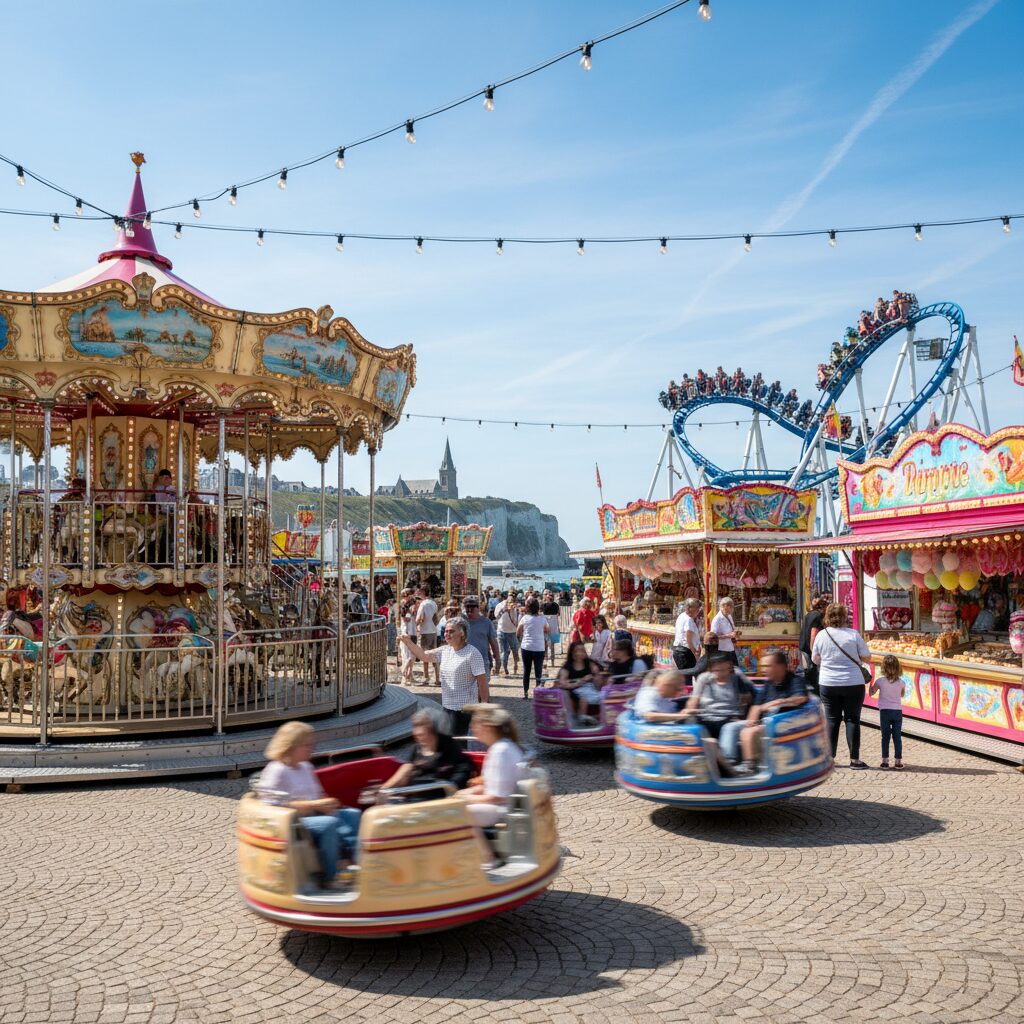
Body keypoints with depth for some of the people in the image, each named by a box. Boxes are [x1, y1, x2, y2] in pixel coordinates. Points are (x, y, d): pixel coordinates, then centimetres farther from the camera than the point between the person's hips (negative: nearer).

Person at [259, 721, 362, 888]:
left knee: (353, 814, -8)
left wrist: (326, 804, -3)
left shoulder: (306, 768, 17)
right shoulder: (276, 771, -10)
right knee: (329, 823, -32)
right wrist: (315, 805, -22)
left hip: (314, 815, 9)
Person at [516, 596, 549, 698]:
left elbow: (517, 633, 4)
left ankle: (525, 692, 16)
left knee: (526, 671, 13)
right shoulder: (543, 619, -5)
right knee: (538, 671, 4)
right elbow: (546, 631, 10)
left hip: (526, 647, 1)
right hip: (539, 648, -1)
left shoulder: (524, 618, -5)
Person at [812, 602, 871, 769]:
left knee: (832, 719, 9)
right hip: (853, 683, -2)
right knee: (852, 719, 5)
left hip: (827, 684, 2)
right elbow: (866, 656, -2)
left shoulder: (821, 635, -2)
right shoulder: (853, 634, -8)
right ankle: (854, 759, 5)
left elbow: (815, 659, 7)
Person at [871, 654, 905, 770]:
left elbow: (871, 693, 4)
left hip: (885, 711, -2)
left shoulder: (880, 681, -9)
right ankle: (898, 762, 9)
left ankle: (885, 761, 4)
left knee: (885, 737, 5)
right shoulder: (900, 682, -2)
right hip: (898, 711, 2)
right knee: (897, 737, 7)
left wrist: (871, 683, 17)